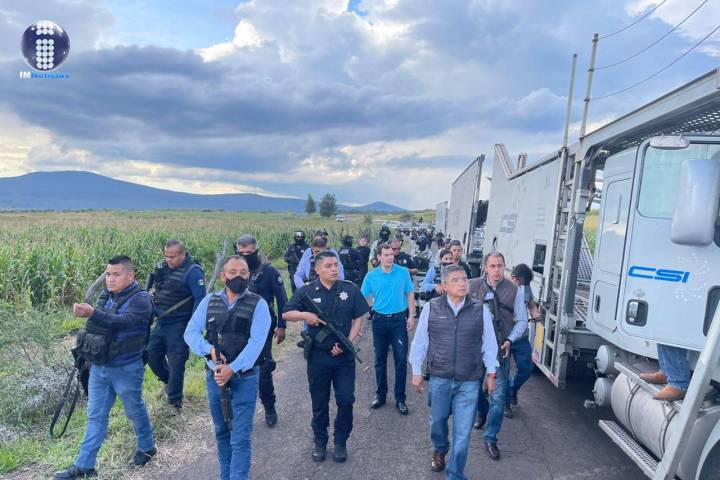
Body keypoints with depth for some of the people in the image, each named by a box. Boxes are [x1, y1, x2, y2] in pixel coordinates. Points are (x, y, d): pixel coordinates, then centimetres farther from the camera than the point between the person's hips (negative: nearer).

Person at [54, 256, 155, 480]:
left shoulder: (140, 299, -16)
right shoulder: (105, 296, 5)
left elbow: (123, 321, -33)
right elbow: (97, 326, 13)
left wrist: (92, 313, -43)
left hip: (126, 369, -6)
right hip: (99, 367, 6)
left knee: (135, 411, 12)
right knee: (96, 416, 13)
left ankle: (146, 447, 35)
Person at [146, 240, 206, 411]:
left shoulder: (193, 271, -16)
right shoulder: (163, 267, 6)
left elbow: (200, 299, -18)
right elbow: (154, 288, 24)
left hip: (179, 325, -7)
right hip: (160, 322, 7)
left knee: (176, 361, 0)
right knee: (151, 354, 13)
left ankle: (174, 400, 17)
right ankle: (169, 381, 39)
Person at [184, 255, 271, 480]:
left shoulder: (258, 304, -8)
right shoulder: (209, 301, 4)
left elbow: (256, 342, -17)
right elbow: (191, 332, 0)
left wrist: (232, 369, -24)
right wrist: (209, 349, -17)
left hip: (244, 377, -4)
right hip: (214, 375, 4)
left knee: (240, 437, -4)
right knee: (221, 432, 19)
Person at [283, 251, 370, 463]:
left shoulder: (350, 289, -4)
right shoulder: (306, 291, -5)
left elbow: (359, 318, 0)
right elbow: (286, 314, 2)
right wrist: (305, 315, -18)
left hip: (344, 355, 0)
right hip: (318, 355, 0)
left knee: (346, 400, 5)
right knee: (319, 402, 13)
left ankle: (341, 441, 26)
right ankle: (320, 441, 33)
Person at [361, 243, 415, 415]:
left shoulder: (403, 272, -4)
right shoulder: (371, 276, -3)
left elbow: (410, 294, 3)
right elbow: (364, 298, 1)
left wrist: (411, 316, -1)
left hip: (399, 319, -1)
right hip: (379, 320, 1)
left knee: (401, 360, 2)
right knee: (380, 360, 12)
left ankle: (400, 398, 14)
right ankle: (381, 395, 26)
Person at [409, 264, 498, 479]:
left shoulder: (480, 309, -3)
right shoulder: (431, 308, -5)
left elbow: (489, 343, 5)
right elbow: (420, 342, 2)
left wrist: (491, 373, 7)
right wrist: (417, 372, 5)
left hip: (469, 381, 0)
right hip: (439, 378, 1)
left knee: (463, 431, 3)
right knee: (437, 420, 20)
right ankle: (440, 451, 51)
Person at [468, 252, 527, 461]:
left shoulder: (514, 291, -5)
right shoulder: (473, 286, -5)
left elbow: (522, 321, 2)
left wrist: (510, 340, -10)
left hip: (500, 348, -1)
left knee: (498, 394, -1)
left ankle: (491, 439, 13)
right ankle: (482, 412, 52)